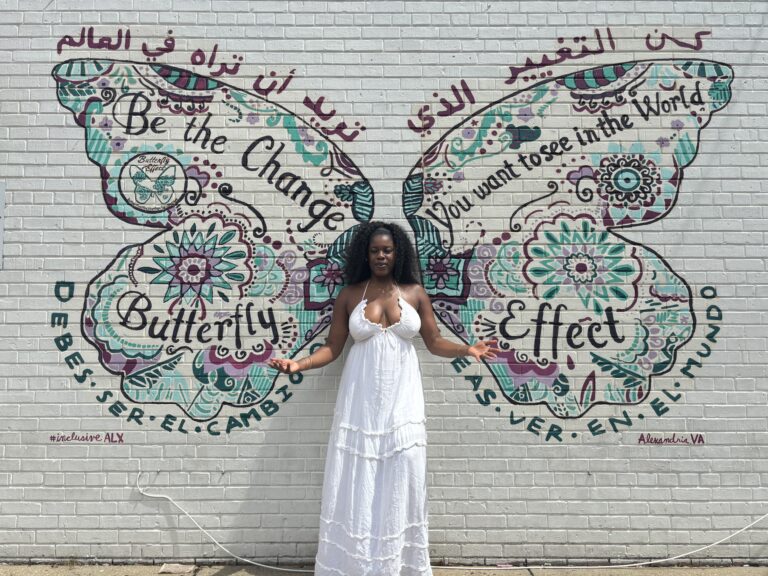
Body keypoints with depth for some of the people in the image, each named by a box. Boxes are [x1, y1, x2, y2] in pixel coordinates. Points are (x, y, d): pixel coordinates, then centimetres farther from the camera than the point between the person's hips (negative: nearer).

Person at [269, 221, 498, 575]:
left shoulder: (415, 292, 4)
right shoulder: (349, 295, 2)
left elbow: (434, 342, 5)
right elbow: (332, 347, 2)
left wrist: (467, 350, -11)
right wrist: (299, 364, -12)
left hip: (401, 399, 0)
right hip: (361, 400, 0)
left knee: (400, 482, 3)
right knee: (357, 482, 4)